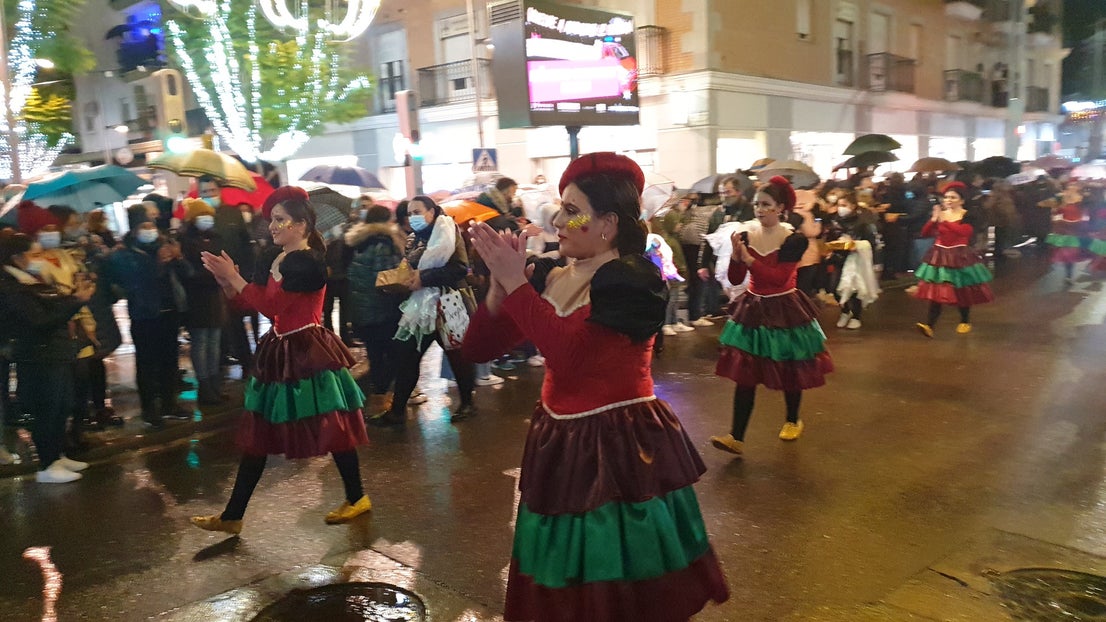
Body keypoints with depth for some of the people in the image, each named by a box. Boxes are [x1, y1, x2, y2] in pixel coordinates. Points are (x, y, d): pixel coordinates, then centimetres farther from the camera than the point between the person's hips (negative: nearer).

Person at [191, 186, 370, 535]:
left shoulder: (308, 263, -16)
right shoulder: (272, 261, 11)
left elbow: (270, 305, -21)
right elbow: (246, 303, 11)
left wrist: (234, 277, -14)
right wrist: (225, 280, -5)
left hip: (307, 353, -9)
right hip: (279, 352, 9)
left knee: (332, 428, 4)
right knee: (256, 435, 10)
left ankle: (357, 498, 23)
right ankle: (232, 516, 18)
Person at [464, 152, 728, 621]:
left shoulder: (633, 279, -15)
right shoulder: (550, 276, 5)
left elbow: (566, 350, -30)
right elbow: (479, 348, 1)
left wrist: (515, 282, -24)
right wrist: (501, 283, -13)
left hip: (622, 447, -7)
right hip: (559, 446, 7)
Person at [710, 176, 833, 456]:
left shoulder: (794, 240, -11)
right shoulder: (747, 235, 0)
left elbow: (779, 278, -24)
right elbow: (735, 279, -2)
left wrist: (747, 257, -27)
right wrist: (735, 254, -20)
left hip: (784, 311, -3)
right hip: (752, 310, 3)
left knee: (789, 372, 11)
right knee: (744, 375, -2)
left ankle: (793, 421, 37)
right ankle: (736, 437, -3)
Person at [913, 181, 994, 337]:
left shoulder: (967, 216, -6)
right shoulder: (939, 214, 6)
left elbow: (965, 232, -26)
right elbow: (925, 233, -3)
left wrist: (944, 221, -30)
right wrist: (934, 219, -19)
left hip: (960, 256, -2)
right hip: (940, 256, 3)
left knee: (962, 292, 8)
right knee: (937, 292, -6)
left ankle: (965, 321, 29)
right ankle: (929, 325, -13)